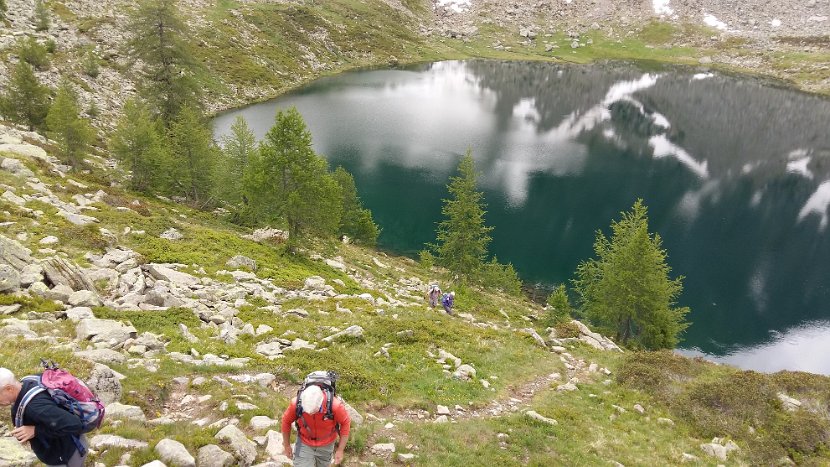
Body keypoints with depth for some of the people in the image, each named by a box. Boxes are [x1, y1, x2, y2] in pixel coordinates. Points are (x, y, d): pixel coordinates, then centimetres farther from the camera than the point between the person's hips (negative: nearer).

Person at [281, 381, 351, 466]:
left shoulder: (335, 405, -35)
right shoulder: (296, 404, -30)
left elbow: (345, 423, -16)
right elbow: (286, 421, -9)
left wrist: (340, 450, -14)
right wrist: (286, 445, 3)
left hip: (326, 446, 0)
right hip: (304, 444, 0)